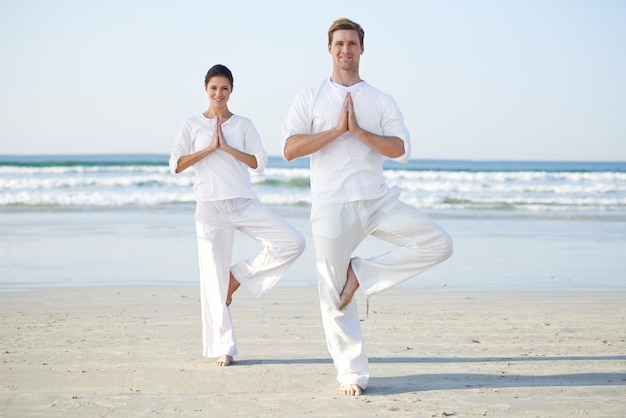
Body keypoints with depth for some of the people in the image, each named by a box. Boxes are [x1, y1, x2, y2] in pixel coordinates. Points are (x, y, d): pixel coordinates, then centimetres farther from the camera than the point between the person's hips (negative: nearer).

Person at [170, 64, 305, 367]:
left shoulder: (243, 125, 10)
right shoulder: (192, 125, 7)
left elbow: (259, 163, -1)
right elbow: (176, 164, -3)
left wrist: (227, 147, -9)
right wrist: (210, 148, -9)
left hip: (244, 203, 2)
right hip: (210, 208, -2)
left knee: (293, 242, -13)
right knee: (214, 275, -2)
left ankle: (239, 276, 3)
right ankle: (224, 348, 6)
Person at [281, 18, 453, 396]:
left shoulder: (382, 102, 10)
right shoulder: (310, 98, 7)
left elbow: (401, 150, -4)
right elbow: (290, 149, -6)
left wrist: (358, 131, -13)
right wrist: (336, 130, -12)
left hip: (378, 200, 2)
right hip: (332, 206, -2)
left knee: (439, 244, -15)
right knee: (334, 295, -2)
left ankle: (362, 273, -4)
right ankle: (352, 374, 11)